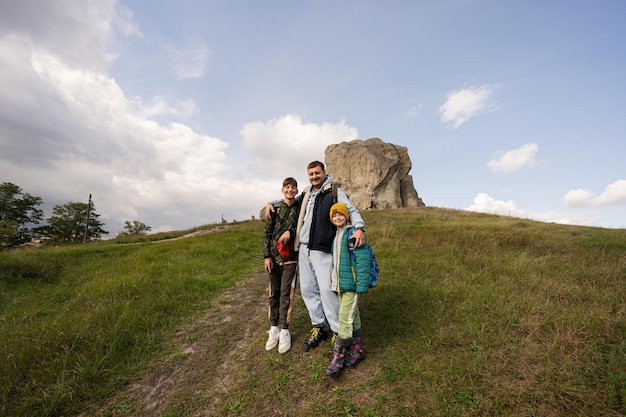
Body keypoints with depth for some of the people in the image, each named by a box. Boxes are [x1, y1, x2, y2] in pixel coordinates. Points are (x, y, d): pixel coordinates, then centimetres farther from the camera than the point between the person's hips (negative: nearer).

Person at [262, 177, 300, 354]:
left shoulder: (301, 208, 0)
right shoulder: (275, 208, 2)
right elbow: (267, 233, 3)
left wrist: (291, 231, -14)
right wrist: (267, 255, -2)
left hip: (291, 257, -1)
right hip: (274, 256, 2)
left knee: (286, 293, 0)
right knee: (274, 293, 10)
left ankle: (284, 331, 14)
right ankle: (273, 329, 23)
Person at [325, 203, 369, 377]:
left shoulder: (353, 233, -12)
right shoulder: (335, 235, 13)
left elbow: (363, 259, -17)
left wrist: (361, 285, -20)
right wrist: (333, 281, 20)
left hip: (351, 283, -8)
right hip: (339, 284, 8)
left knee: (346, 317, -5)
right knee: (352, 316, 17)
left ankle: (338, 357, 7)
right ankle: (357, 350, 32)